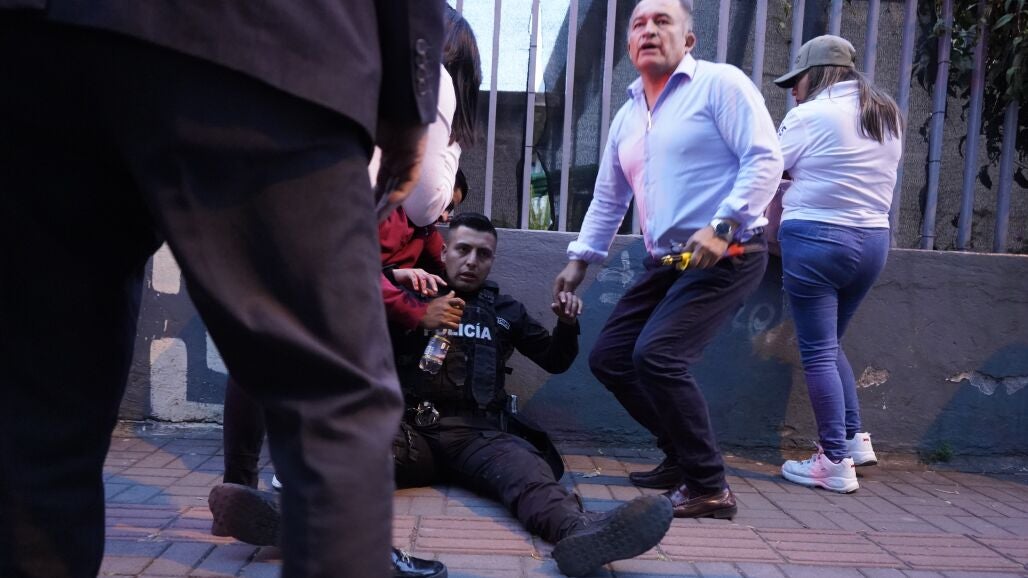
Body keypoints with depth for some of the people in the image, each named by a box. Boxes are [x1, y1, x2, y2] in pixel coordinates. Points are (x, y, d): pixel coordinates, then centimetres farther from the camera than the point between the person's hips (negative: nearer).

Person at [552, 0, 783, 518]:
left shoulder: (720, 83, -5)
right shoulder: (626, 117, 16)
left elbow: (765, 159, -14)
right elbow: (607, 199, 23)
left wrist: (722, 225, -24)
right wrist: (579, 259, 20)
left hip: (726, 257, -8)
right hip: (666, 263, 8)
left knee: (656, 356, -23)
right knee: (608, 358, 6)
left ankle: (709, 488, -5)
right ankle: (682, 456, 24)